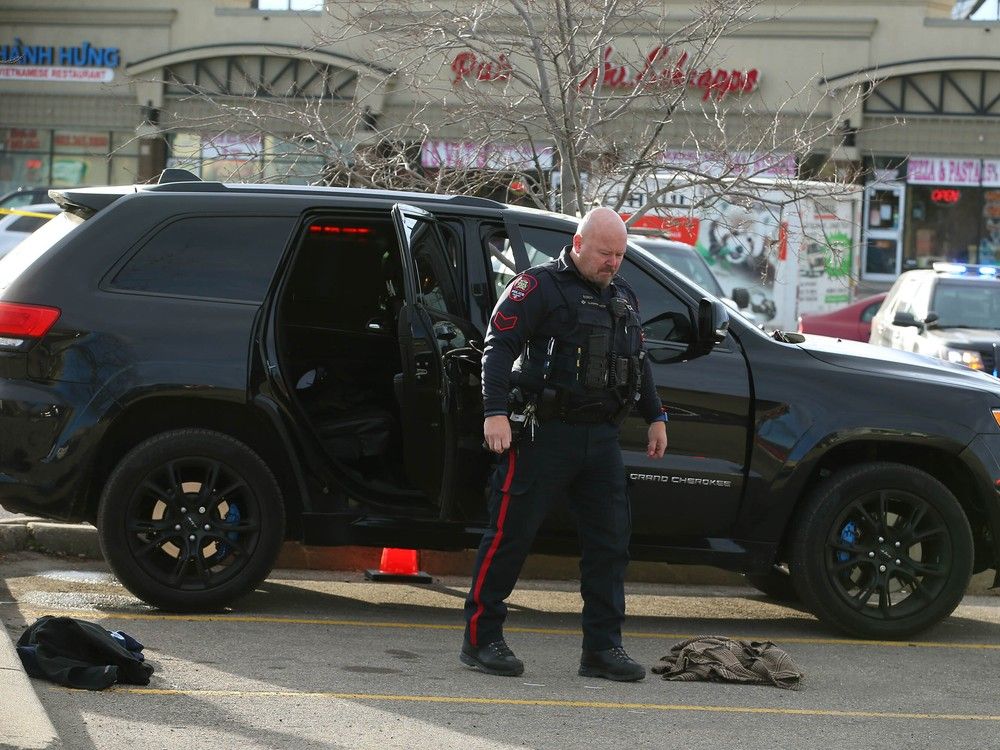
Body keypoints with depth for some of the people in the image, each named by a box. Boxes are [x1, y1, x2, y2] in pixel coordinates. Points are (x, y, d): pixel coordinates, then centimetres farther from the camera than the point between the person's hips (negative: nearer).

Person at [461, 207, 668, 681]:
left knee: (610, 540, 3)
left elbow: (639, 363, 30)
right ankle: (481, 639, 4)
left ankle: (602, 647, 9)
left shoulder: (623, 299, 19)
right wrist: (496, 413, -21)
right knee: (510, 535, -4)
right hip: (544, 433, -7)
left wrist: (655, 417, 24)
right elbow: (498, 346, -12)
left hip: (602, 438, 7)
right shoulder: (539, 286, -5)